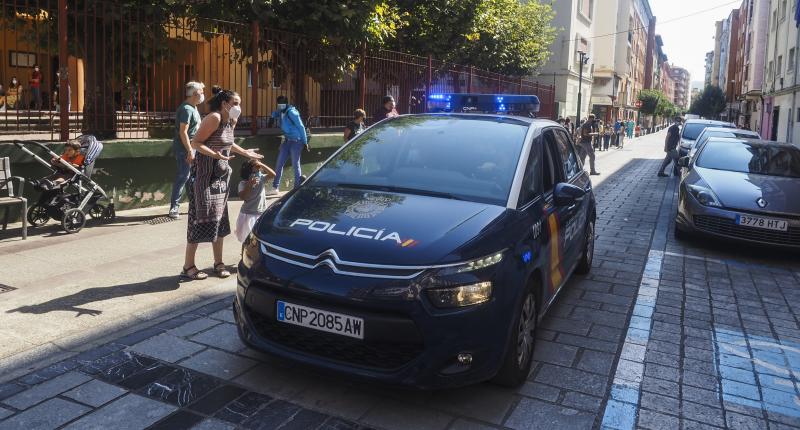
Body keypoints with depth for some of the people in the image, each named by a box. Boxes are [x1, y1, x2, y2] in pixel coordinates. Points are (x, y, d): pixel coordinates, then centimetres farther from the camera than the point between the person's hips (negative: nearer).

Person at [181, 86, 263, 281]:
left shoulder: (230, 121, 8)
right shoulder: (214, 118, -17)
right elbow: (196, 143, -20)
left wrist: (245, 153, 26)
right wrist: (215, 155, -32)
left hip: (221, 176, 8)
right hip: (204, 175, -8)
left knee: (220, 219, 11)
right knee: (201, 219, -5)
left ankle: (218, 263, 21)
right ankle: (188, 267, 5)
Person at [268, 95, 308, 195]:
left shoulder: (291, 112, -14)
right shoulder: (281, 113, 8)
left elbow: (301, 126, -14)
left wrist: (305, 142, -14)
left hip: (296, 141, -8)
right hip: (287, 140, 8)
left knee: (295, 165, -3)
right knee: (279, 163, 7)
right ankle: (275, 187, 14)